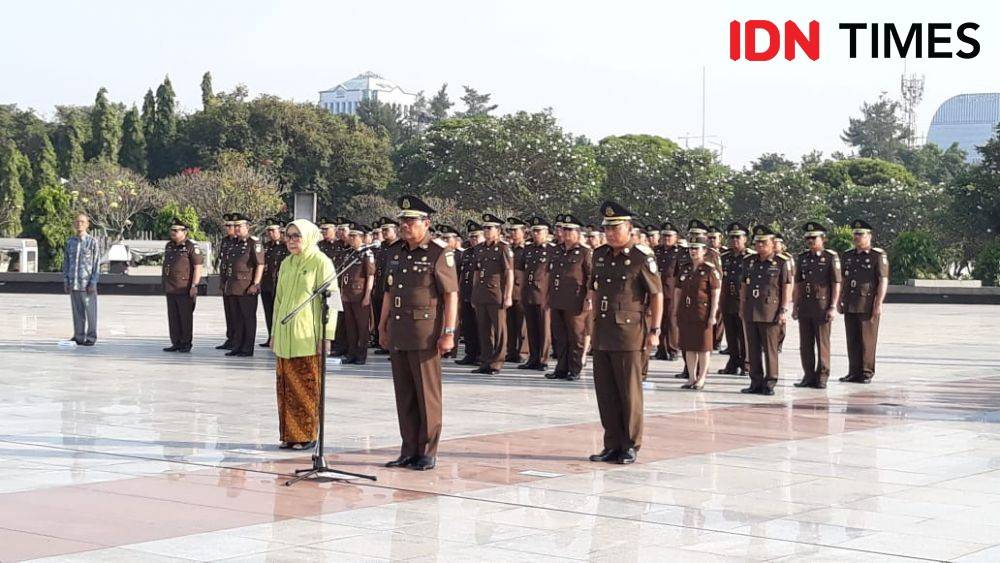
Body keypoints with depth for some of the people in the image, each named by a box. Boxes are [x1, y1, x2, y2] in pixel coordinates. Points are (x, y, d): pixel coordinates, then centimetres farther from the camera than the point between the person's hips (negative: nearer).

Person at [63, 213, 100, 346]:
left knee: (90, 311, 1)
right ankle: (79, 336, 15)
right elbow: (66, 262, 14)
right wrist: (65, 281, 8)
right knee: (77, 312, 8)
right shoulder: (70, 242, 9)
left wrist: (93, 283, -10)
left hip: (87, 283, -4)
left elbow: (97, 263, -4)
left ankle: (91, 337, 7)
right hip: (74, 284, 4)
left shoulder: (92, 242, -3)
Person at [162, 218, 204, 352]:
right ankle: (176, 343, 14)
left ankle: (186, 344, 5)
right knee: (173, 317, 8)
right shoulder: (169, 246, 13)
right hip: (170, 289, 7)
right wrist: (165, 284, 20)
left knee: (186, 317, -1)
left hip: (185, 290, -7)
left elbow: (198, 268, -12)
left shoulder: (191, 247, -9)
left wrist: (194, 286, -17)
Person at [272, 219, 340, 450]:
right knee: (286, 386, 6)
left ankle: (307, 435, 5)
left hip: (308, 336, -6)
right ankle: (289, 434, 13)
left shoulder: (320, 263, -5)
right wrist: (274, 333, 19)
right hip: (286, 334, 6)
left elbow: (331, 300, -9)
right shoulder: (286, 264, 15)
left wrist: (325, 336, -14)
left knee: (308, 386, -2)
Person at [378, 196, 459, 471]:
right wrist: (383, 326, 18)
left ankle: (428, 453, 6)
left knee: (427, 394, 0)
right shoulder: (396, 252, 13)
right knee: (404, 394, 9)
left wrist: (448, 333, -15)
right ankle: (409, 451, 16)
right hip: (398, 332, 7)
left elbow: (451, 295, -10)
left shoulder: (439, 254, -8)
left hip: (425, 333, -7)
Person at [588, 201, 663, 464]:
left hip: (629, 333, -7)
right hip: (602, 332, 7)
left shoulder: (642, 257, -8)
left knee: (629, 392, 1)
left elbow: (657, 294, -7)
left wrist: (654, 330, -10)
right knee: (605, 391, 9)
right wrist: (591, 301, 9)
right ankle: (612, 445, 18)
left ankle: (631, 446, 10)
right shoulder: (600, 255, 11)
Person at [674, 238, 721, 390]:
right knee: (689, 347, 8)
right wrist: (676, 312, 11)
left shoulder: (710, 270, -6)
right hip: (686, 314, 5)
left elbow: (716, 294, -9)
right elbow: (677, 292, 16)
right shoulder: (685, 269, 10)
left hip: (703, 313, -5)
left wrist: (713, 315, -13)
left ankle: (701, 379, 9)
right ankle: (691, 378, 16)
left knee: (703, 347, 2)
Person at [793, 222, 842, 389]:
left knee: (822, 343, 0)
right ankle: (809, 376, 14)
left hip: (822, 307, -5)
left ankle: (822, 377, 6)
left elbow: (836, 284, -6)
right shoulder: (802, 258, 10)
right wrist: (795, 306, 10)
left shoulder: (831, 257, -4)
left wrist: (833, 307, -12)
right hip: (804, 307, 5)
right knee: (805, 344, 6)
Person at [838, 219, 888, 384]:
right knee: (852, 340, 6)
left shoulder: (878, 256, -4)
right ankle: (854, 372, 12)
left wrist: (878, 304, -15)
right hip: (850, 306, 6)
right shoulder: (848, 256, 14)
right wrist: (840, 301, 15)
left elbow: (883, 281, -9)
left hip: (868, 306, -6)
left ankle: (867, 373, 3)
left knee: (867, 340, -3)